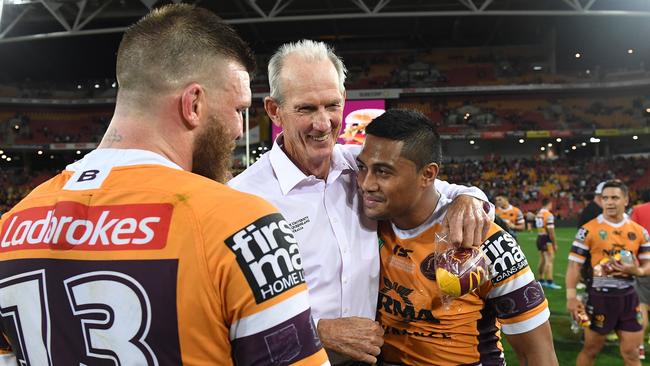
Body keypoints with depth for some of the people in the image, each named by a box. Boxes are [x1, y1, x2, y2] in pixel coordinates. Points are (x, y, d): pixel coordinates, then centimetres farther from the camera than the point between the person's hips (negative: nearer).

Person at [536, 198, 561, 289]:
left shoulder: (538, 214, 10)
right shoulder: (549, 215, -15)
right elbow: (551, 231, -18)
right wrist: (555, 244, -12)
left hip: (539, 237, 9)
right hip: (546, 239, -9)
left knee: (542, 260, 15)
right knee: (549, 260, -7)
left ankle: (541, 280, 21)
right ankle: (549, 282, -9)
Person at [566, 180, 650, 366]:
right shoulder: (588, 230, -8)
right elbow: (574, 265, -8)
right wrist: (571, 297, -15)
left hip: (629, 298, 4)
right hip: (600, 298, -3)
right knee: (590, 350, 10)